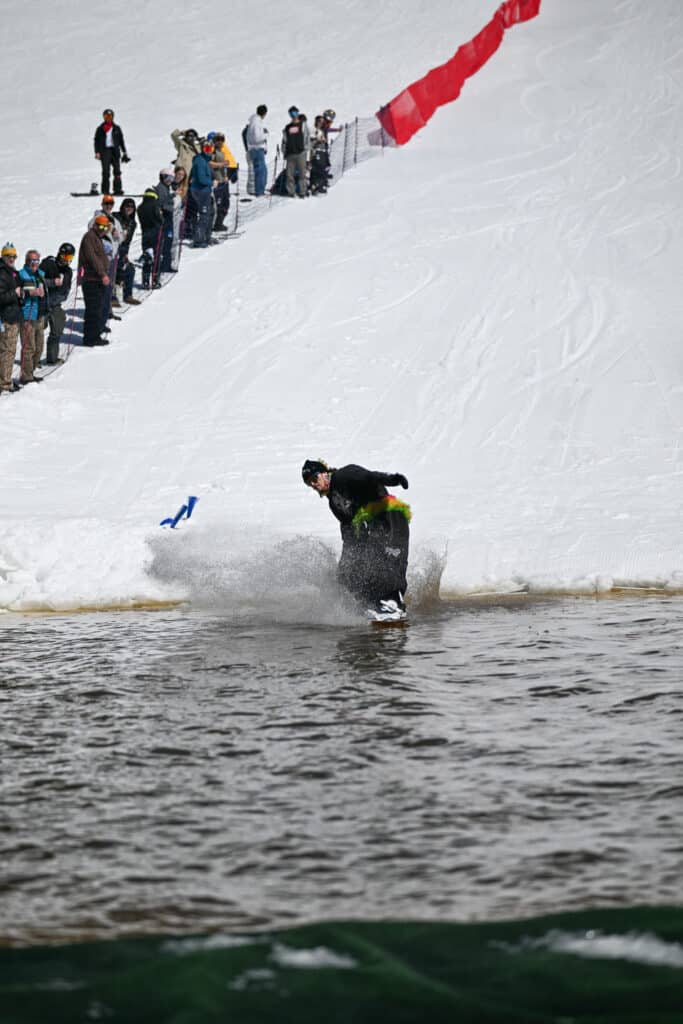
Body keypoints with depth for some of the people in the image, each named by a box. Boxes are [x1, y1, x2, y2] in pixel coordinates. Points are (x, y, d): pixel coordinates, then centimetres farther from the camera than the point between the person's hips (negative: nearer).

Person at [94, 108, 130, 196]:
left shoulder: (116, 128, 14)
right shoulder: (100, 129, 9)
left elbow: (121, 140, 18)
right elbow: (96, 141, 8)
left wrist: (124, 152, 14)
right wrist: (97, 152, -2)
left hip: (115, 150, 2)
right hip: (105, 150, -2)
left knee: (117, 171, -6)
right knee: (106, 171, -10)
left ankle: (118, 189, -4)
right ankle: (105, 191, -9)